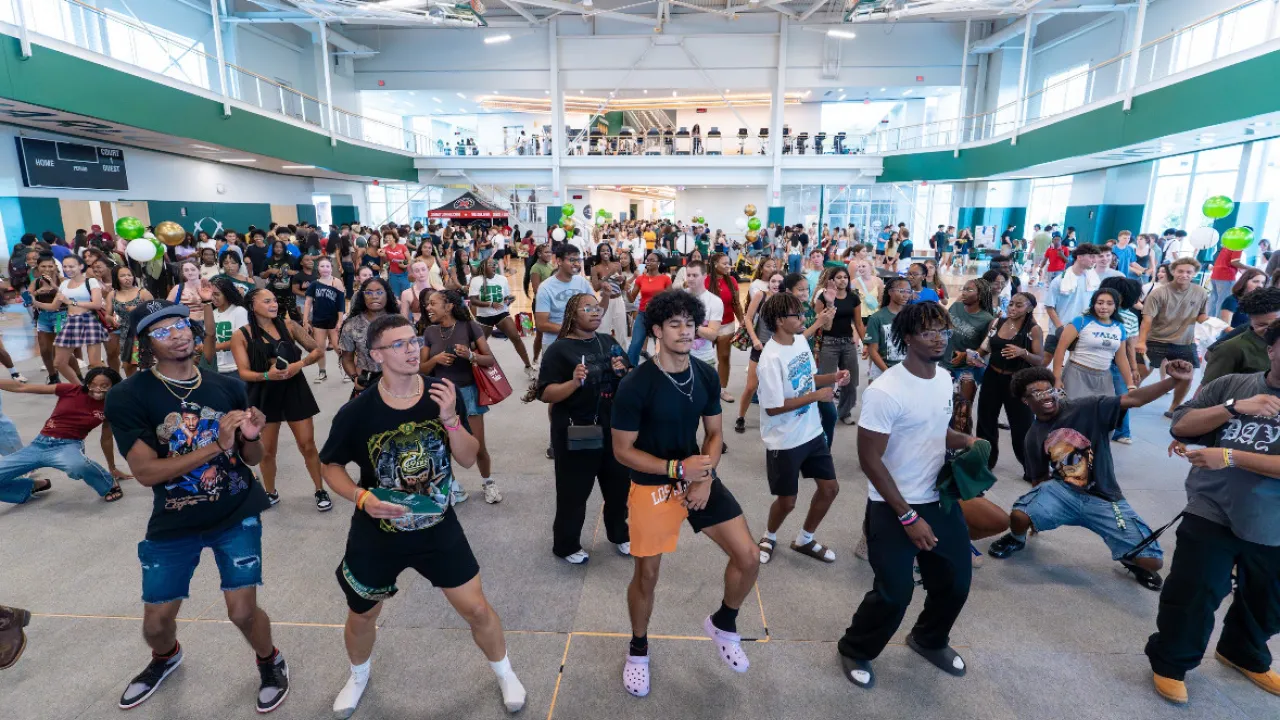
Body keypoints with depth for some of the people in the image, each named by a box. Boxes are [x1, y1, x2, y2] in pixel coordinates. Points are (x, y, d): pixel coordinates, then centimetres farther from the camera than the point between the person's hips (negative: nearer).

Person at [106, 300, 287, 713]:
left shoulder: (227, 387, -6)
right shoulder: (126, 397, -12)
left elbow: (252, 458, 2)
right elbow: (145, 472, -18)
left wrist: (252, 437, -21)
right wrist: (215, 446, -28)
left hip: (237, 515, 0)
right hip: (173, 524, 1)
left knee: (242, 612, -4)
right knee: (156, 622, 14)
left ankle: (270, 662, 29)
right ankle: (165, 657, 51)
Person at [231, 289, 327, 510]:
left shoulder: (288, 325, 0)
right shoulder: (241, 336, -4)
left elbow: (317, 350, 5)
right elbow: (244, 373, -9)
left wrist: (300, 364, -13)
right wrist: (267, 375, -28)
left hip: (295, 391, 0)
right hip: (264, 396, 0)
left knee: (307, 445, 3)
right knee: (266, 451, 10)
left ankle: (320, 491, 17)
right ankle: (271, 494, 31)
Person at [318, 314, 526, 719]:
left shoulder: (443, 395, -12)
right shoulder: (356, 412, -17)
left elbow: (469, 459, -9)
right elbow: (332, 466, -2)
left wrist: (449, 418, -26)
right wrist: (361, 497, -20)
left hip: (438, 527, 0)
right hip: (377, 532, 0)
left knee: (476, 608, 4)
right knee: (362, 617, 21)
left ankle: (504, 673, 34)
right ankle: (358, 677, 55)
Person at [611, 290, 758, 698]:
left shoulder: (706, 375, -4)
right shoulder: (635, 385, -20)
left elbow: (714, 433, 6)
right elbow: (622, 450, -14)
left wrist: (705, 477, -11)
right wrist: (678, 469, -22)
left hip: (698, 476, 5)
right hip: (652, 486, -4)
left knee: (749, 557, 1)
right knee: (646, 575, 10)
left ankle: (723, 624, 31)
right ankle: (638, 650, 40)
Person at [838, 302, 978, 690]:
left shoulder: (944, 379, 1)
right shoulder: (885, 392, -24)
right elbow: (869, 460, -20)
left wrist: (966, 441, -4)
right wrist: (908, 517, -18)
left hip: (940, 498, 8)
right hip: (893, 507, -7)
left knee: (956, 582, 18)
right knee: (894, 593, 1)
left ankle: (929, 640, 47)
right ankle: (855, 651, 29)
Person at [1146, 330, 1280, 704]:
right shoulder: (1231, 384, 0)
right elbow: (1180, 426, -4)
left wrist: (1229, 456, -20)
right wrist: (1235, 407, -15)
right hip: (1211, 514, -1)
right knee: (1190, 594, -1)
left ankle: (1244, 654, 48)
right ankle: (1170, 662, 18)